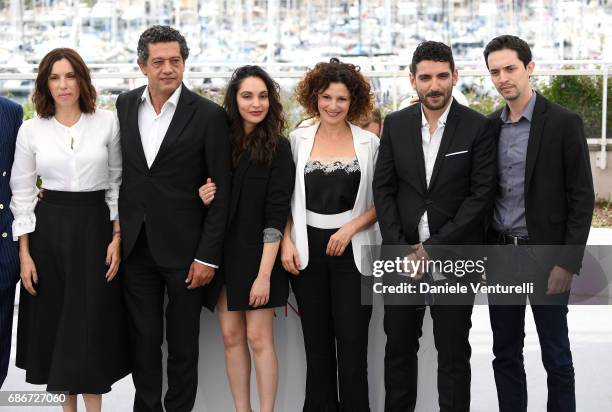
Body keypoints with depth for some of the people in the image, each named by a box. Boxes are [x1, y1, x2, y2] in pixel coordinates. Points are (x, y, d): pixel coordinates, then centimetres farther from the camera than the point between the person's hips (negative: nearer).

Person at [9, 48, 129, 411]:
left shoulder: (108, 123, -1)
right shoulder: (31, 129, 1)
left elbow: (118, 183, 5)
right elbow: (22, 193, 4)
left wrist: (117, 238, -2)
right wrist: (24, 253, -1)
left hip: (96, 226, -1)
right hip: (49, 230, 1)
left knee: (93, 324, -1)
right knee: (56, 322, 7)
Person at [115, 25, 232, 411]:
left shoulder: (209, 115, -8)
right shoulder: (125, 105, 6)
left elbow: (221, 192, -8)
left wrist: (208, 256, -11)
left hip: (183, 247, -3)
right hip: (136, 245, 4)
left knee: (183, 340, 8)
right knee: (143, 337, 11)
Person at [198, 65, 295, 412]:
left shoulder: (277, 147, -9)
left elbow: (277, 214, -13)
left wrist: (264, 273, -18)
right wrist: (204, 199, -9)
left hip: (257, 254, -5)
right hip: (224, 253, 5)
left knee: (258, 337, -2)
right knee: (231, 336, 8)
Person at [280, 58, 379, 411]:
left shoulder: (370, 143, 1)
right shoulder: (298, 140, 5)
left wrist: (350, 228, -11)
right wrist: (287, 243, -3)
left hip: (352, 250, -2)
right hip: (307, 249, 2)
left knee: (352, 340, -3)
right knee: (316, 340, 8)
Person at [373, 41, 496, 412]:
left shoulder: (478, 127, -4)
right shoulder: (396, 124, 5)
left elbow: (482, 194, -8)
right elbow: (384, 189, 4)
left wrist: (432, 247, -11)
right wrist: (401, 249, -6)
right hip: (402, 254, 3)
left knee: (453, 350, 5)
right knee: (399, 347, 10)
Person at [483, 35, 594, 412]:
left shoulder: (564, 123, -8)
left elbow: (582, 199, -9)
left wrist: (568, 263, -14)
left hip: (545, 255, -5)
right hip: (499, 255, 5)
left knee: (556, 356, 3)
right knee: (505, 354, 11)